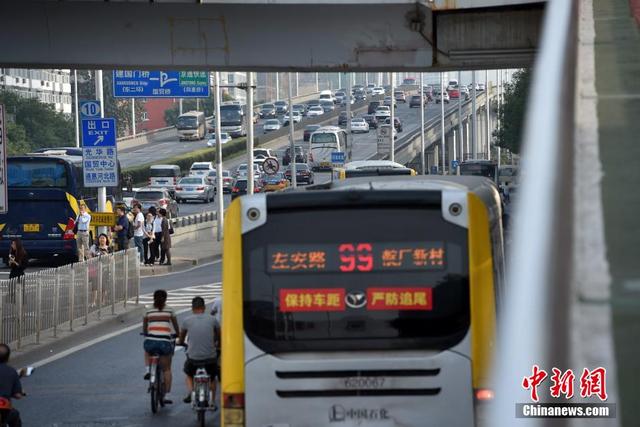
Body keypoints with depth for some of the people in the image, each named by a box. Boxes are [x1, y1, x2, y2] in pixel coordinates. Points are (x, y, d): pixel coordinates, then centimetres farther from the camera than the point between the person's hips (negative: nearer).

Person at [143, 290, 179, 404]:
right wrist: (178, 335, 37)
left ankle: (147, 370, 15)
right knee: (167, 369, 13)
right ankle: (166, 395, 8)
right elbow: (176, 327, 17)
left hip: (150, 342, 1)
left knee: (147, 351, 38)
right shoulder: (170, 310, 7)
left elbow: (144, 329, 17)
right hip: (165, 342, -1)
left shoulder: (148, 311, 10)